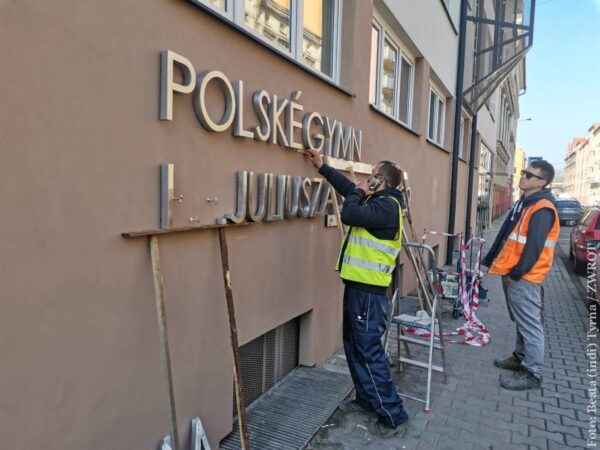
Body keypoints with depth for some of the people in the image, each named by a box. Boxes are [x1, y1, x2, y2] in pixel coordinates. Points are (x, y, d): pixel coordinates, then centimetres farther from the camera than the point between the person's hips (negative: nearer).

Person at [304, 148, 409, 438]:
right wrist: (322, 166, 24)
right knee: (354, 346, 19)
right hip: (358, 285, 10)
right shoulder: (378, 201, 12)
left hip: (368, 290, -10)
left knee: (369, 352, -4)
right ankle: (366, 399, 33)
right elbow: (348, 188, 22)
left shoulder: (387, 206, -17)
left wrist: (360, 192, -9)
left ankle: (392, 415, 9)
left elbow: (349, 214, -28)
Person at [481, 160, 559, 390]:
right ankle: (520, 358, 34)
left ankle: (532, 374, 8)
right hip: (512, 273, 10)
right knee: (520, 322, 20)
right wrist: (491, 259, 18)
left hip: (524, 277, -10)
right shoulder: (524, 203, 14)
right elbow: (506, 236, 18)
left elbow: (534, 246, -22)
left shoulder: (542, 209, -18)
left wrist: (517, 273, -17)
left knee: (530, 325, -1)